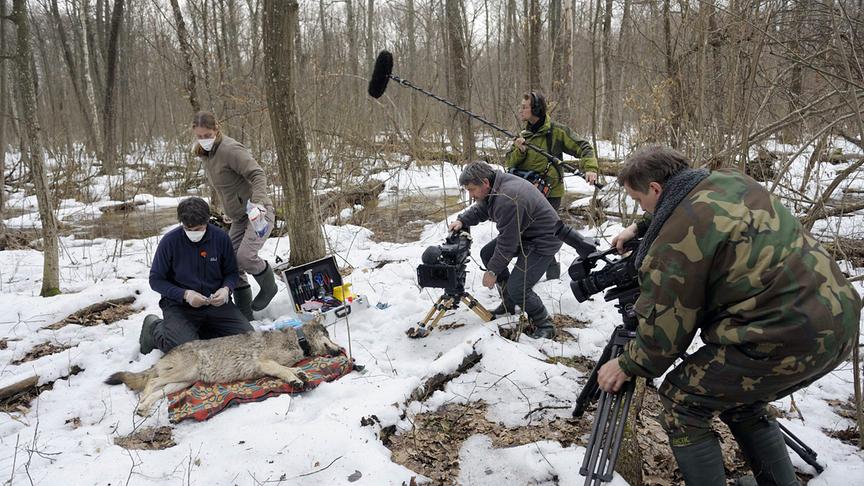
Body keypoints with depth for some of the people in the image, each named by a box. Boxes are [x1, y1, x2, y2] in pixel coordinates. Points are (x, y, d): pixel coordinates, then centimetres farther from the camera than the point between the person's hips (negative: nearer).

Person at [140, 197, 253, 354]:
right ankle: (154, 328, 8)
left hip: (216, 303, 3)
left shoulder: (221, 238, -4)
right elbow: (156, 279, -3)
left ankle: (200, 330, 10)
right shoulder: (170, 241, -10)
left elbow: (231, 272, 8)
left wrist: (226, 289, -15)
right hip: (179, 304, -3)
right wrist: (185, 294, -19)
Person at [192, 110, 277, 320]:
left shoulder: (230, 149, -18)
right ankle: (244, 313, 13)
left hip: (259, 212, -9)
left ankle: (268, 286, 7)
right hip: (239, 217, 9)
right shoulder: (205, 154, 10)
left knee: (245, 256, -24)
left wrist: (258, 202, -38)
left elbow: (257, 174, -26)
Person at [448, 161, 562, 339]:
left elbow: (507, 242, -27)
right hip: (523, 233, 10)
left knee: (518, 288, -18)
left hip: (543, 240, -10)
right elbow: (479, 209, 13)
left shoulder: (508, 199, -33)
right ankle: (508, 303, 22)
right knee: (487, 253, 12)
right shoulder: (495, 187, -4)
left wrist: (493, 271, -17)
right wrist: (462, 221, -6)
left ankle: (544, 326, 5)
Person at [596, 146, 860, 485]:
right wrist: (639, 230, 34)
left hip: (787, 338, -9)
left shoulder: (676, 239, -15)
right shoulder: (730, 181, 10)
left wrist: (627, 366, 7)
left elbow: (665, 327, -9)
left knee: (680, 402, 4)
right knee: (738, 399, 27)